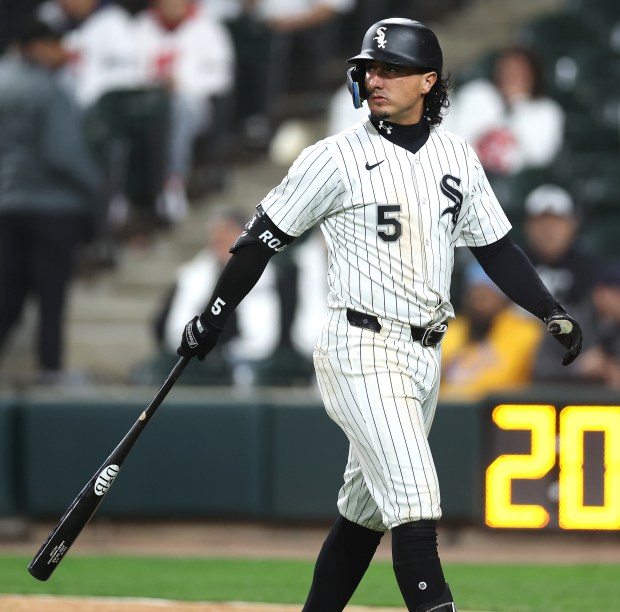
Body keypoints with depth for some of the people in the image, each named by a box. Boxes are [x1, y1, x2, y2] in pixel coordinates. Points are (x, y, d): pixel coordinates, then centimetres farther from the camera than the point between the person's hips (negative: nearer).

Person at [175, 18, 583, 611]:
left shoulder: (457, 157, 9)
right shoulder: (338, 156, -6)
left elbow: (495, 246, 15)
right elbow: (264, 235, -1)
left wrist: (551, 311, 4)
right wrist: (212, 317, -2)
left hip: (424, 356, 6)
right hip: (361, 352, -6)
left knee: (365, 510, 13)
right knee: (416, 504, -16)